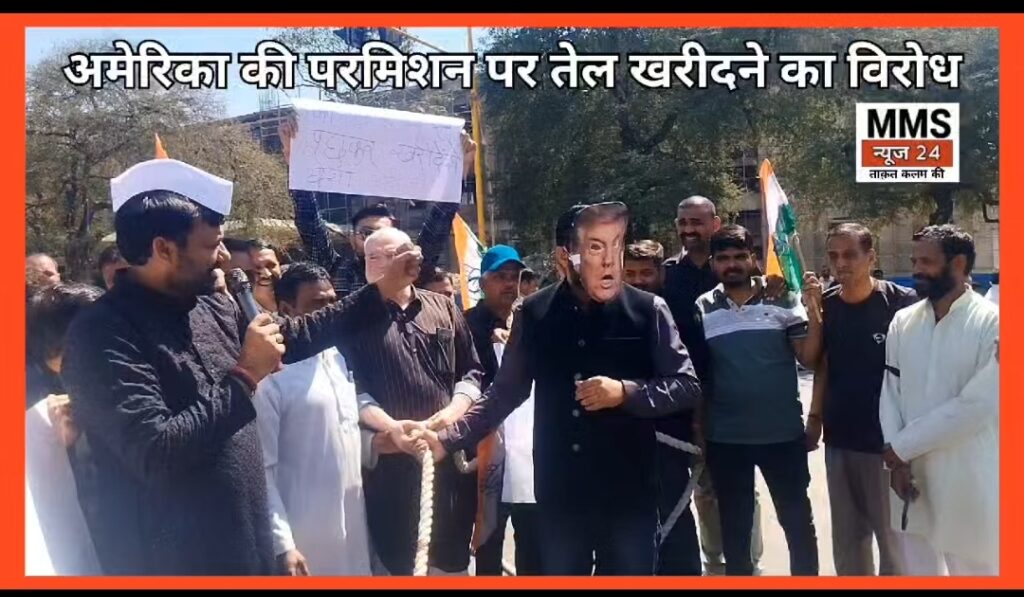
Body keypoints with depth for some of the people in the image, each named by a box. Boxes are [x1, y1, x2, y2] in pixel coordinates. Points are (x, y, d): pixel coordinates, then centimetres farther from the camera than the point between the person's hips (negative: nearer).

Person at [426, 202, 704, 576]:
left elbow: (688, 386, -3)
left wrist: (626, 392, -19)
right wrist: (448, 439, -3)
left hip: (628, 493, -1)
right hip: (559, 494, 2)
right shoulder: (534, 314, 0)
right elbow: (505, 392, 7)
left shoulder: (647, 310, -6)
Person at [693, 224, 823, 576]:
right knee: (734, 527, 16)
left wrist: (814, 309, -17)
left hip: (783, 433, -1)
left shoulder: (783, 299, -3)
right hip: (724, 438, 1)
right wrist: (696, 427, 4)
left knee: (798, 521, 13)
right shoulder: (702, 309, 0)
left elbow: (810, 359, -5)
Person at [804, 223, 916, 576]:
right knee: (846, 535, 15)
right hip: (839, 438, 4)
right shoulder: (826, 306, 2)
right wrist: (815, 416, 7)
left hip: (887, 438, -4)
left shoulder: (903, 303, -11)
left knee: (893, 534, 6)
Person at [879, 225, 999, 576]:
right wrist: (897, 461, -7)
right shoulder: (902, 322, 7)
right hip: (911, 479, 4)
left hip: (967, 485, -4)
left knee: (972, 569, 7)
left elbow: (978, 404, -16)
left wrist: (901, 446, -12)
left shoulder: (992, 323, -9)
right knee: (918, 570, 14)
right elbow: (890, 393, 6)